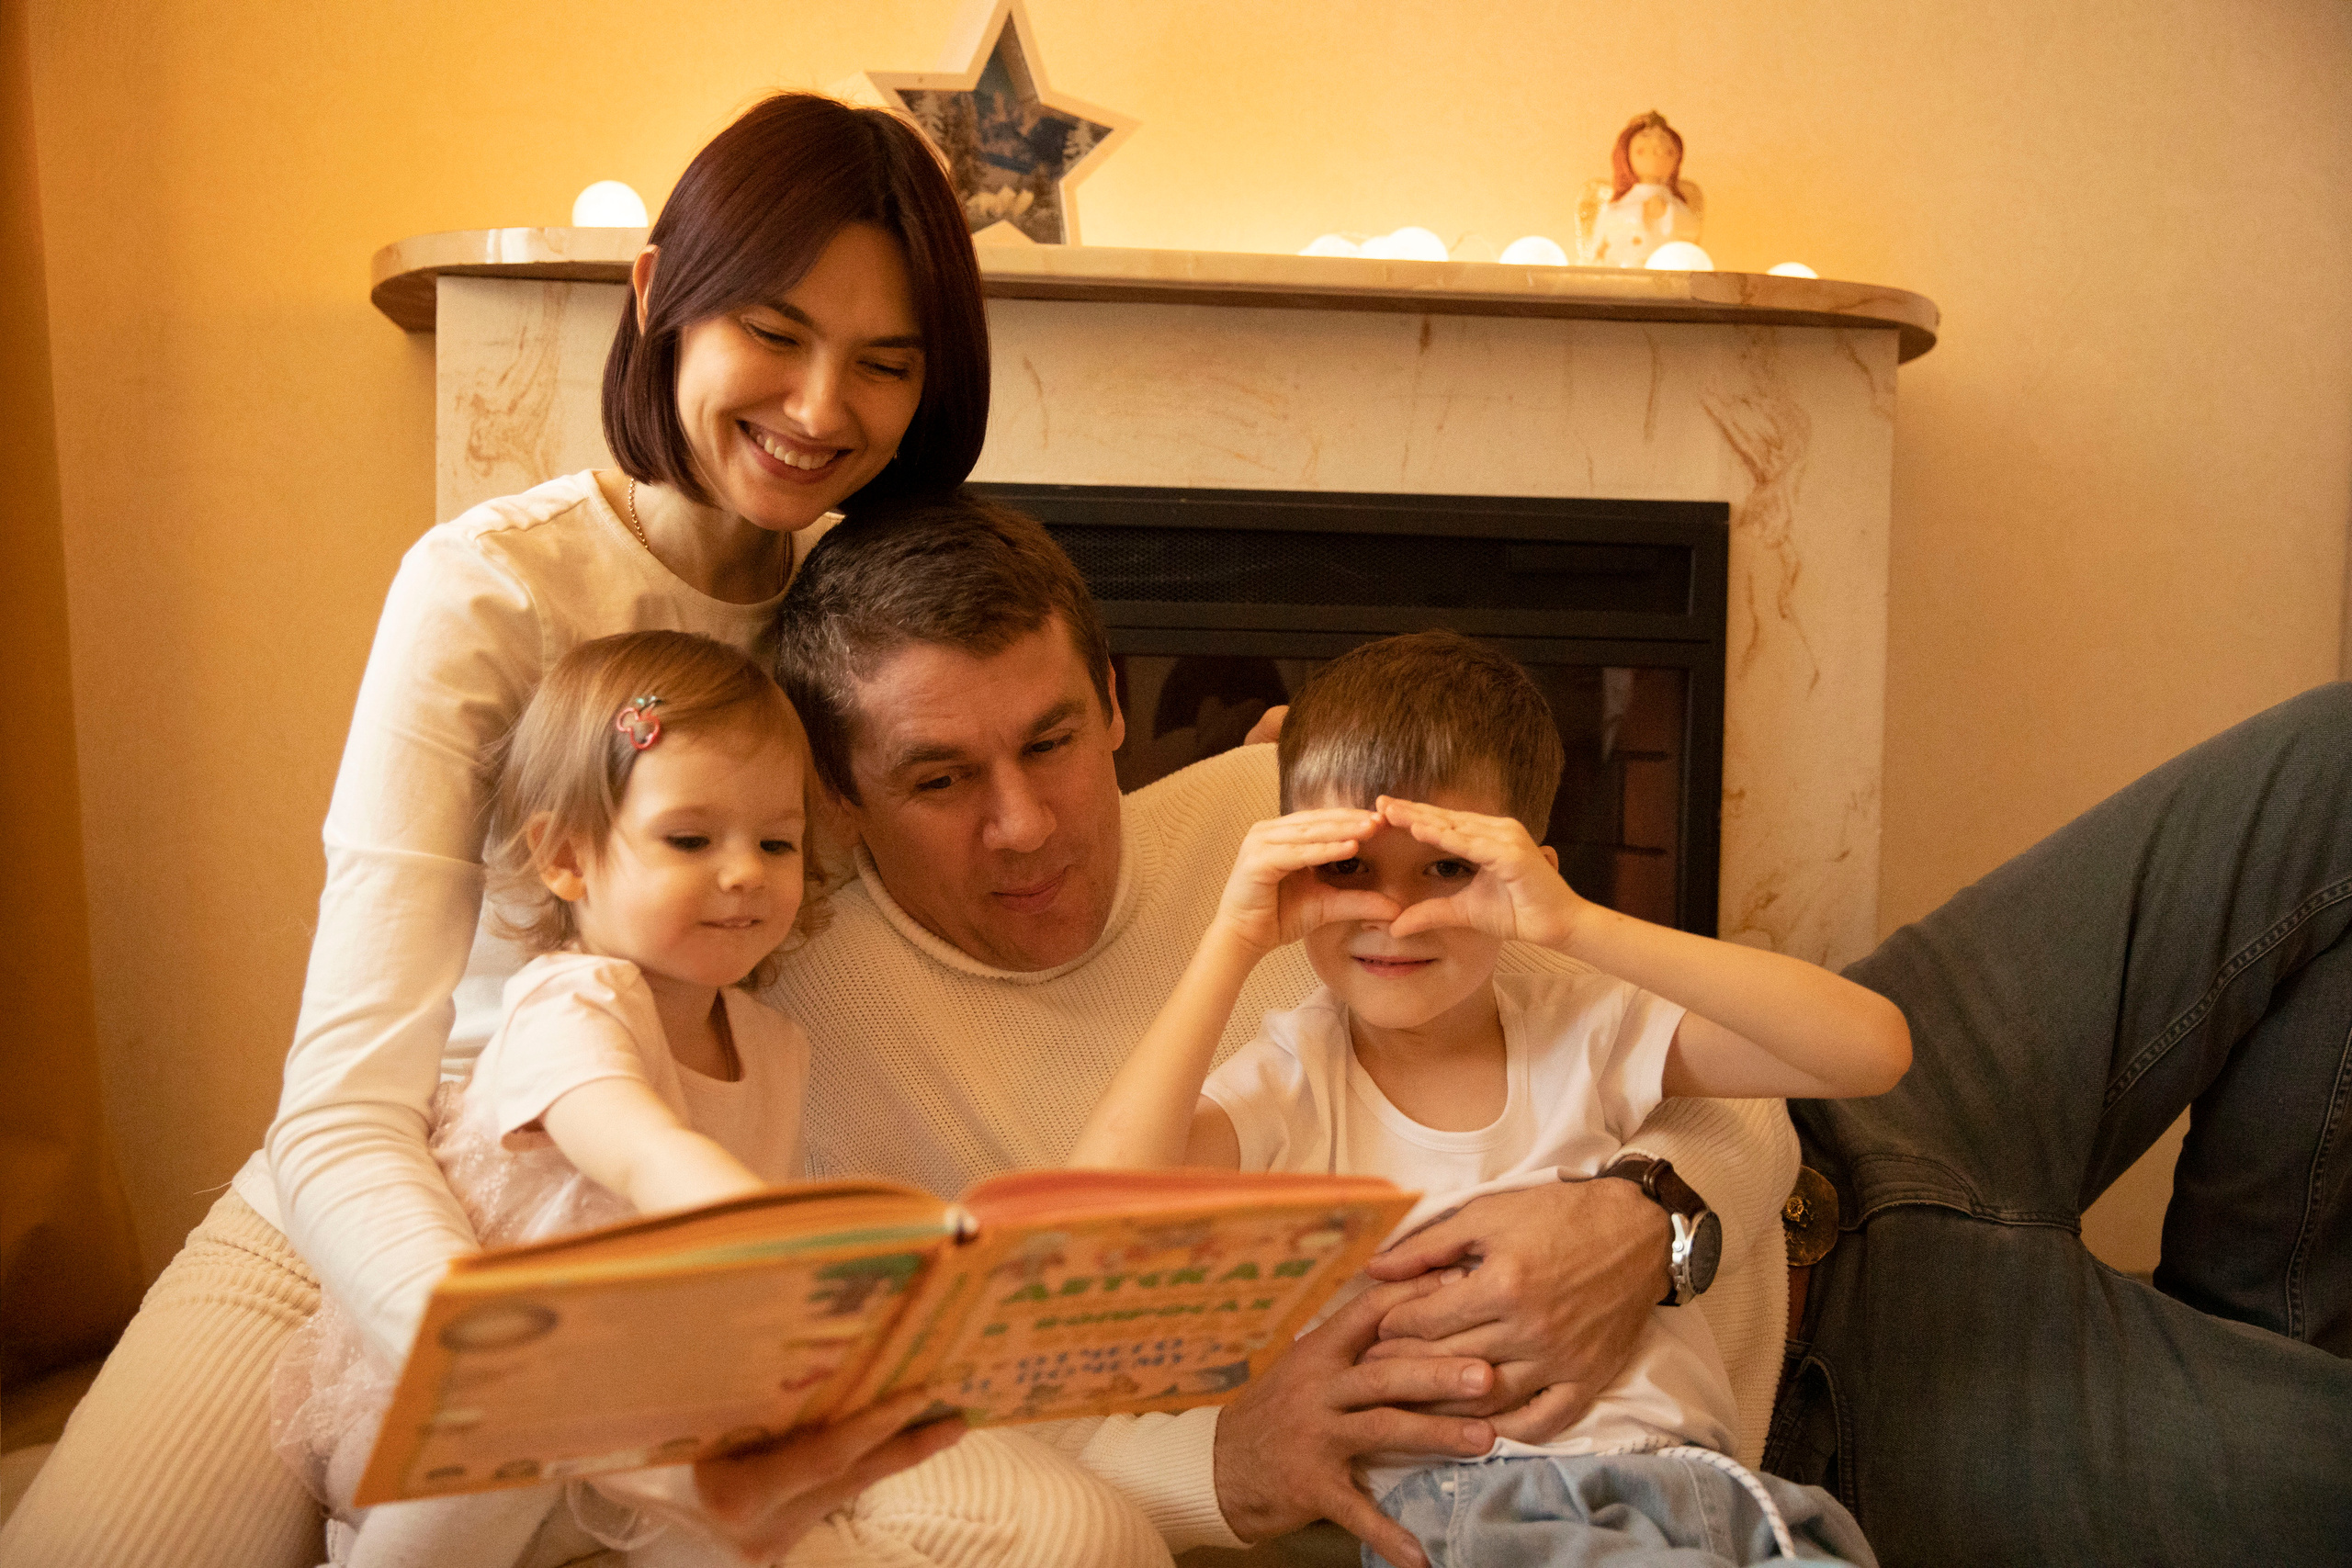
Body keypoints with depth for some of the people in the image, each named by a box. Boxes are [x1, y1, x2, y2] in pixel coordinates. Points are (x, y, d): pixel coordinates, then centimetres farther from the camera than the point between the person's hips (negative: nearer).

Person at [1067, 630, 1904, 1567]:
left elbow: (1874, 1050, -6)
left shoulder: (1589, 1032, 7)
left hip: (1678, 1466, 2)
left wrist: (1577, 925, -14)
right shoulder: (1286, 1082, 4)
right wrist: (1233, 943, -11)